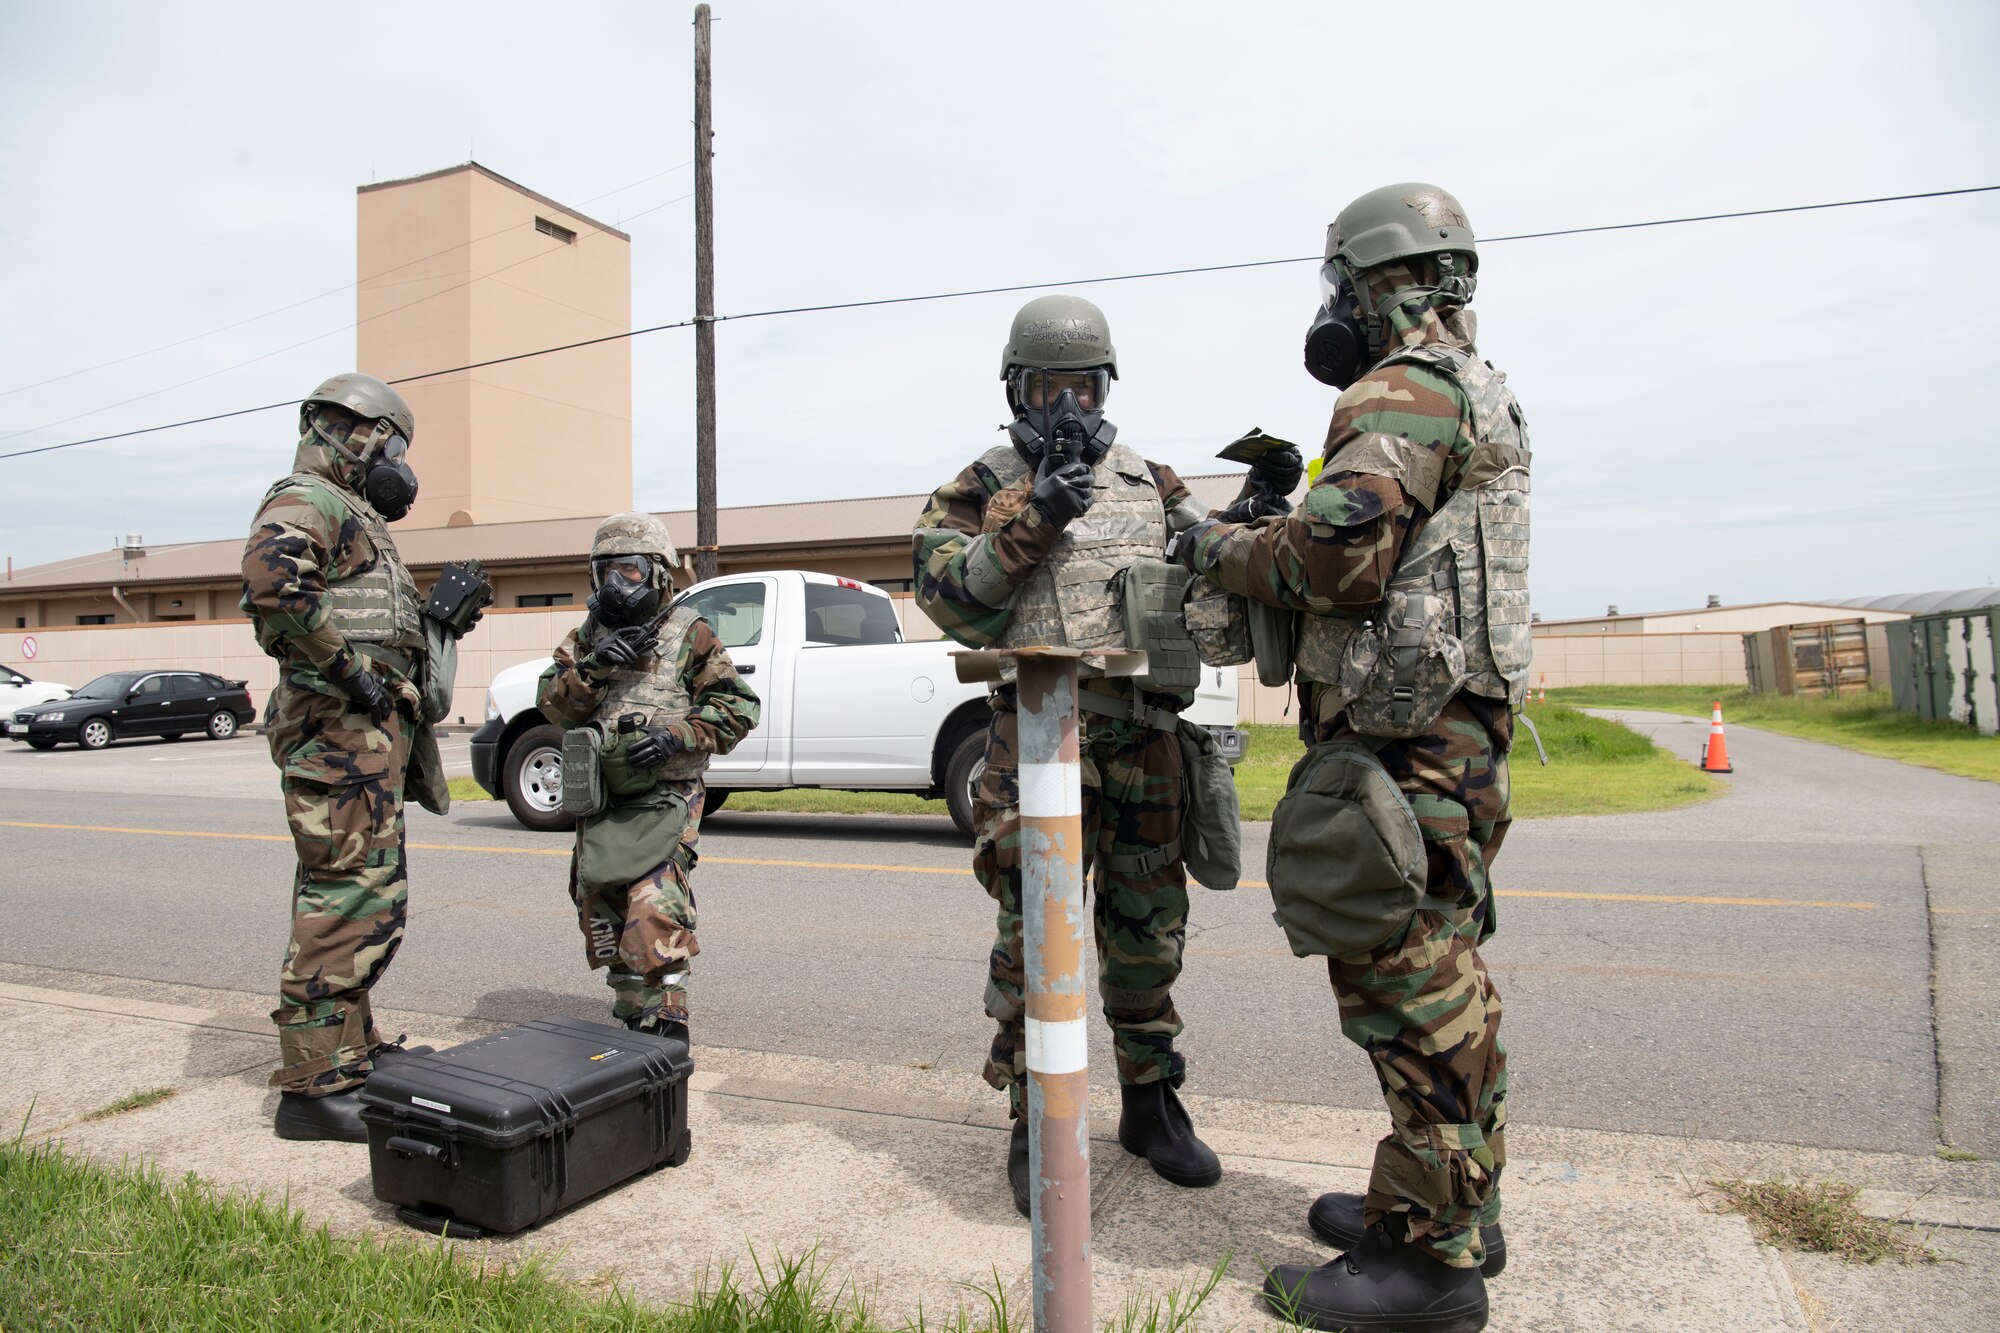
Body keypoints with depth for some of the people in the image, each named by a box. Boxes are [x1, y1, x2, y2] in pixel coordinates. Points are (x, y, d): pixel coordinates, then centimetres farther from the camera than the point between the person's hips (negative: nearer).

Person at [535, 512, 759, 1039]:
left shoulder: (689, 635, -1)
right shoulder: (587, 636, 14)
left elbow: (735, 708, -5)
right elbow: (553, 703, 1)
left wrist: (675, 737, -19)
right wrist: (593, 669, -17)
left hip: (664, 797, -6)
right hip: (599, 801, 6)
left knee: (652, 911, -20)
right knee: (603, 912, 13)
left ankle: (666, 1025, -10)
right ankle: (630, 1020, 28)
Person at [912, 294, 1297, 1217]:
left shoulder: (1148, 480, 18)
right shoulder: (985, 488, 7)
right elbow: (947, 596, -5)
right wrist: (1029, 523, -15)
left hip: (1146, 732, 4)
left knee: (1148, 928, 12)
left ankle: (1150, 1104, 28)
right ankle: (1036, 1127, 12)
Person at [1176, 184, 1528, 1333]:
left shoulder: (1404, 390, -10)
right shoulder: (1484, 396, 23)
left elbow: (1342, 553, -22)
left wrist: (1225, 549, -5)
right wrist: (1279, 515, 18)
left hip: (1402, 725, -11)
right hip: (1458, 718, 11)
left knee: (1402, 969, -6)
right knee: (1439, 962, 15)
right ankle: (1457, 1206, 27)